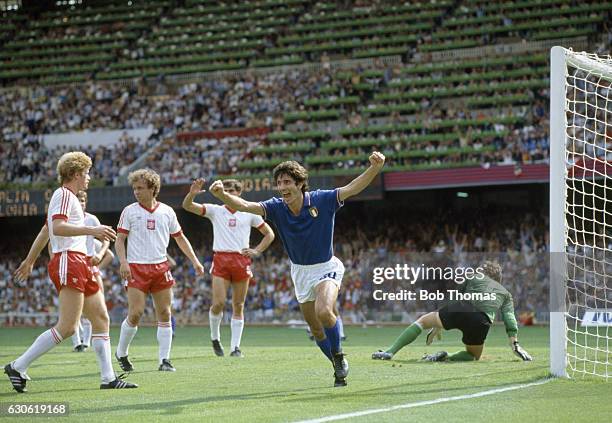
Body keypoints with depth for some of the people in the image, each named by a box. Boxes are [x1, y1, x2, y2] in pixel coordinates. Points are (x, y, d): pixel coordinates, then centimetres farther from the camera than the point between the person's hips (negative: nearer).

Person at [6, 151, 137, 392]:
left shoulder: (67, 197, 24)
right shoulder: (64, 194, -6)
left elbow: (45, 231, 32)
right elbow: (57, 227, -23)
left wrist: (29, 261, 39)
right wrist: (91, 230, -32)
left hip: (79, 265, 11)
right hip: (68, 262, -11)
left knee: (101, 319, 7)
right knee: (67, 327, -16)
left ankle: (108, 378, 6)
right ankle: (18, 366, -13)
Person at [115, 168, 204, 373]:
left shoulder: (167, 211, 8)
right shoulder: (129, 211, 1)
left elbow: (180, 238, 17)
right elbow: (120, 240, 0)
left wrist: (195, 261, 12)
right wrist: (123, 262, -16)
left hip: (161, 267, 3)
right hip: (136, 268, -3)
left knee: (164, 314, -1)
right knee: (135, 313, -10)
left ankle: (164, 360, 4)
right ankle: (121, 354, 10)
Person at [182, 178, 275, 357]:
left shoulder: (249, 213, 9)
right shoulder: (215, 210, 8)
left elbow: (269, 234, 17)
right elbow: (187, 206, -1)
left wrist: (257, 251, 3)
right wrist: (192, 193, -22)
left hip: (242, 260, 1)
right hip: (220, 260, -1)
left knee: (238, 306, 1)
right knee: (218, 303, -11)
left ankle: (235, 347, 6)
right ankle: (214, 338, 13)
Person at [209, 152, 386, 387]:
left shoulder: (322, 200, -17)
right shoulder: (276, 208, -12)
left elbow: (354, 188, -25)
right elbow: (244, 205, -24)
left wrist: (375, 167, -42)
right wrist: (222, 195, -44)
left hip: (326, 267, -4)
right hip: (300, 272, 4)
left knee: (323, 311, -29)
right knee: (316, 328, 9)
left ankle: (339, 357, -5)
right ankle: (339, 368, 30)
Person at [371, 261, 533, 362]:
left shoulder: (473, 279, 31)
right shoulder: (506, 293, 31)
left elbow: (455, 301, 33)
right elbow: (510, 318, 17)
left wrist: (437, 327, 39)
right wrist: (514, 344, 12)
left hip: (462, 308, 0)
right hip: (482, 321, 0)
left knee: (423, 321, 18)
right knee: (474, 355, 27)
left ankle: (390, 351, 2)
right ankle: (447, 358, -4)